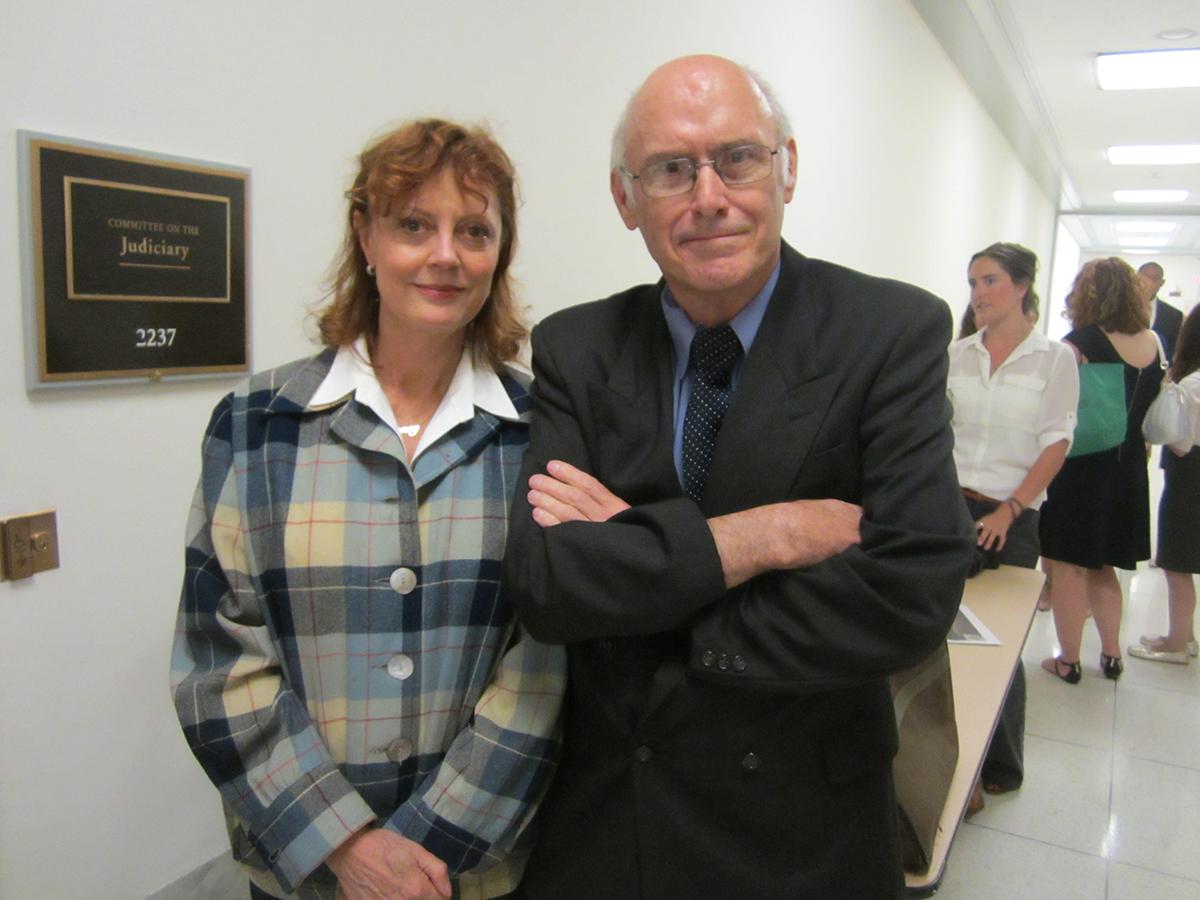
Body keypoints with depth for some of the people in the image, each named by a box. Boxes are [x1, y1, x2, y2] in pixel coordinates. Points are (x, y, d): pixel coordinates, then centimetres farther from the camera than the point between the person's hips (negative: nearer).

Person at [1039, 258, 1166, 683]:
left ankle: (1069, 660, 12)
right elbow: (1150, 408, 13)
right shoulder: (1152, 343, 3)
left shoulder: (1079, 343, -16)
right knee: (1101, 566, 20)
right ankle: (1111, 655, 26)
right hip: (1128, 471, 7)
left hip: (1081, 470, -7)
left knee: (1068, 567, 4)